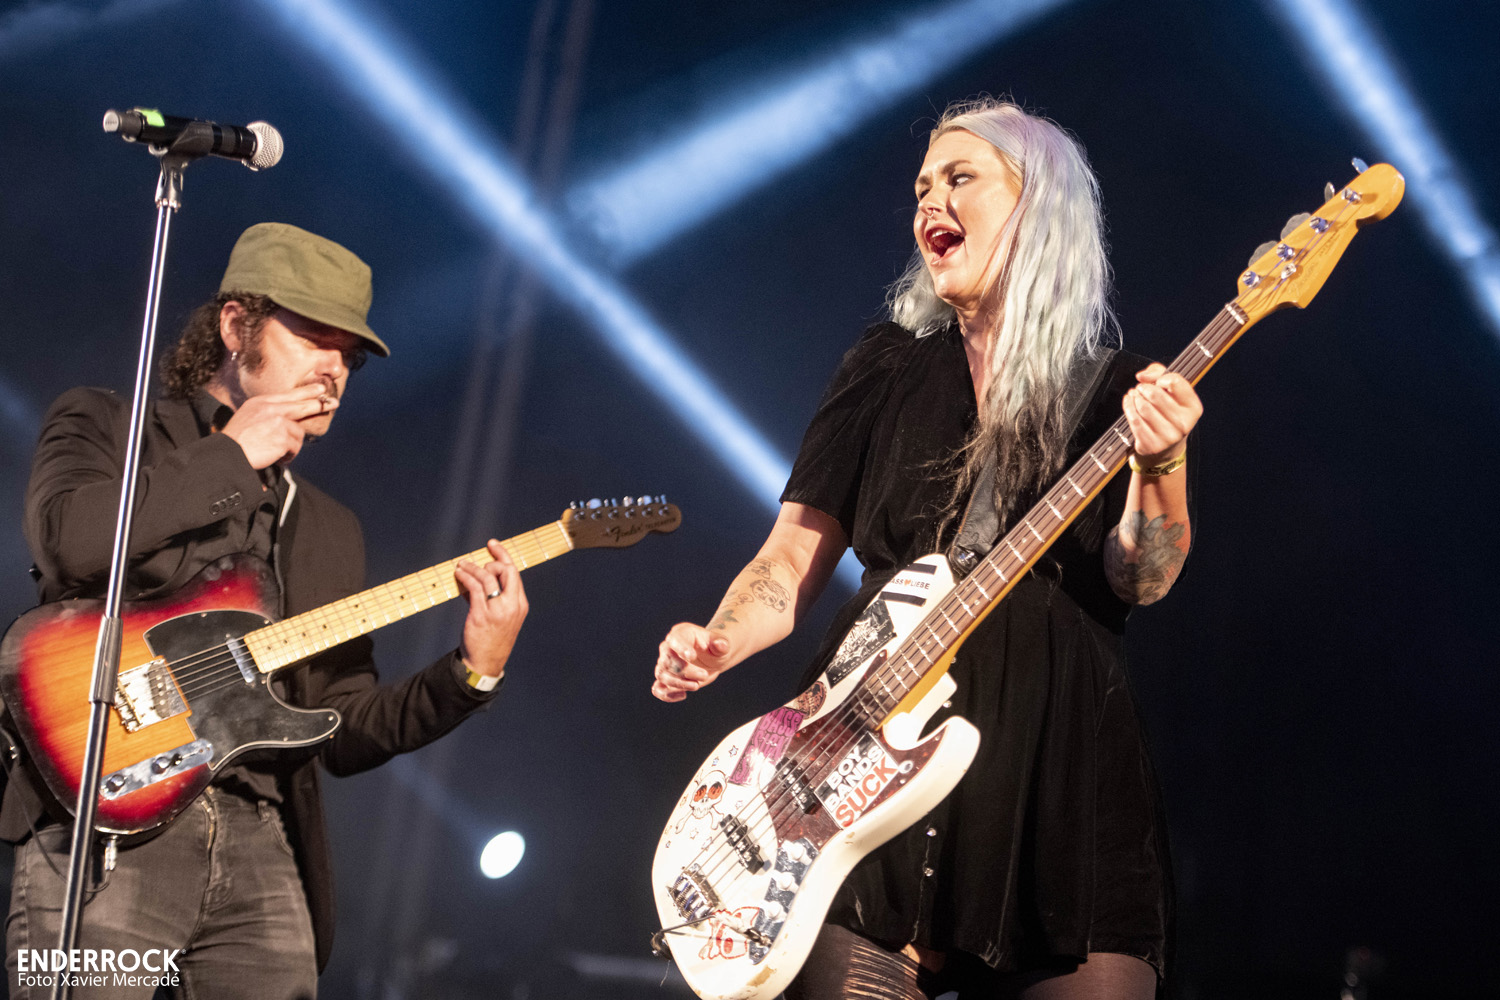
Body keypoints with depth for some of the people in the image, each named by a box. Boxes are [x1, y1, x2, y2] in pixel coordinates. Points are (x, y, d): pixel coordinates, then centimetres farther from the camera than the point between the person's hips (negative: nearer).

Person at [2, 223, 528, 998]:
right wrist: (233, 456, -4)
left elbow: (345, 732, 17)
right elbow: (67, 541, -14)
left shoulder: (331, 531, 24)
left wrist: (472, 673, 2)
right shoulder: (101, 426, 10)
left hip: (262, 849, 5)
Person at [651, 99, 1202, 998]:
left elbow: (1139, 580, -5)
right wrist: (716, 646, -7)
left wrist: (1161, 465, -24)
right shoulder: (889, 367, 13)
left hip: (1064, 755, -1)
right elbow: (796, 558, 11)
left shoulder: (1120, 388, 9)